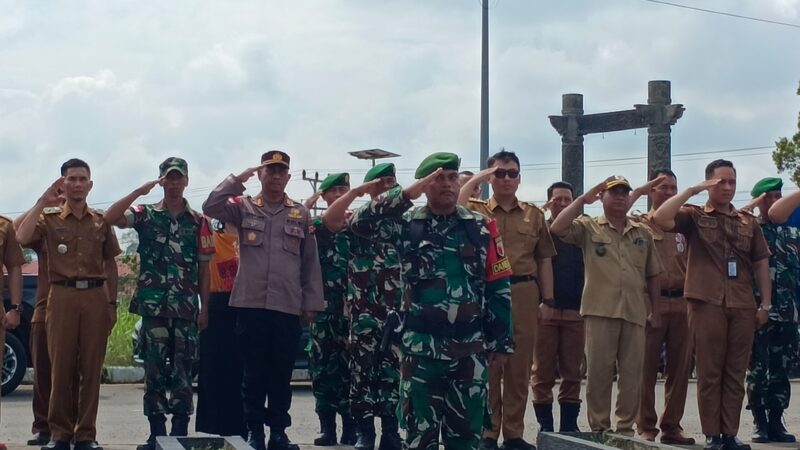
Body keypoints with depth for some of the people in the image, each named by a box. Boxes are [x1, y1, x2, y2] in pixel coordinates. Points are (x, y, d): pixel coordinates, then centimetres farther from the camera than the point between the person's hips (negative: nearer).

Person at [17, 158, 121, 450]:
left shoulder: (101, 221, 13)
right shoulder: (49, 218, 6)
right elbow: (22, 238, -13)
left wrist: (112, 303, 9)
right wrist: (43, 201, -13)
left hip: (96, 297, 1)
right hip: (62, 296, -1)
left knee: (91, 367, 1)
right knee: (61, 366, -1)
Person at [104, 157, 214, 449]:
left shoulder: (198, 221, 9)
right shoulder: (146, 215, 5)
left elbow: (204, 268, 9)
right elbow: (110, 218, -13)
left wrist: (204, 308, 4)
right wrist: (139, 192, -18)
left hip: (186, 308, 1)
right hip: (153, 306, -1)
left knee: (183, 373, 2)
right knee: (154, 371, 1)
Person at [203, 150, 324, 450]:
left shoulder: (301, 214, 10)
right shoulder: (244, 207, 7)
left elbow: (311, 263, 10)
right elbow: (210, 207, -9)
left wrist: (312, 303, 6)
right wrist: (238, 180, -11)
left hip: (288, 307, 1)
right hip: (251, 304, -1)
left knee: (282, 374, 6)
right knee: (254, 373, 3)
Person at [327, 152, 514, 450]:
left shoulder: (481, 228, 3)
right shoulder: (408, 224, 1)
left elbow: (498, 288, 5)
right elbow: (360, 223, -14)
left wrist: (500, 340, 3)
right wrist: (408, 194, -19)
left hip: (470, 350, 1)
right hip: (421, 349, -1)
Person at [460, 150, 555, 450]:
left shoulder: (534, 215, 12)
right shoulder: (475, 210, 6)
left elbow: (544, 260, 12)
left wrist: (547, 299, 7)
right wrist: (475, 180, -11)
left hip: (524, 295, 2)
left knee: (519, 365, 6)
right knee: (487, 364, 3)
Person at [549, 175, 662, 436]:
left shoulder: (642, 233, 16)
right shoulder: (588, 228, 6)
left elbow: (652, 275, 19)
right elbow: (557, 229, -12)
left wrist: (655, 310, 14)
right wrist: (583, 199, -9)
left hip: (635, 312, 3)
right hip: (600, 311, -3)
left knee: (632, 373, 4)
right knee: (598, 371, -1)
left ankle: (626, 428, 12)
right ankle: (599, 429, 5)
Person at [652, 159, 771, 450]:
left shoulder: (748, 222, 15)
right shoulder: (693, 216, 5)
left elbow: (760, 263, 14)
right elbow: (660, 219, -13)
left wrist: (766, 303, 6)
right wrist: (692, 191, -11)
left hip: (742, 306, 3)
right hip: (707, 304, -3)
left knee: (735, 374, 6)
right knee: (709, 372, 1)